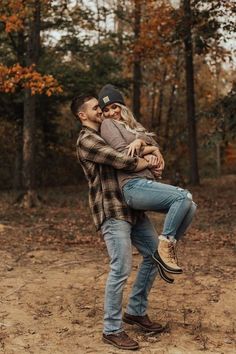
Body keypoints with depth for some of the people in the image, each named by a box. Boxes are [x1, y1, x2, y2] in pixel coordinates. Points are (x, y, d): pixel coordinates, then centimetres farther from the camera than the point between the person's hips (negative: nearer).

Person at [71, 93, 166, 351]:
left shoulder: (106, 134, 20)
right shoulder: (86, 140, -9)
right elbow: (123, 162, -18)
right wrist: (150, 163, -4)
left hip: (132, 207, 9)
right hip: (111, 212, -9)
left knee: (154, 254, 13)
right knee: (121, 269, -9)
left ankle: (136, 311, 25)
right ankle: (112, 330, 4)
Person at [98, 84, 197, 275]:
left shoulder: (133, 125, 26)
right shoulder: (108, 125, 5)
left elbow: (155, 148, 13)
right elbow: (124, 155, -9)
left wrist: (141, 141, -7)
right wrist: (148, 159, 3)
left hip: (148, 184, 7)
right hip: (134, 186, -7)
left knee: (190, 206, -8)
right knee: (183, 197, -22)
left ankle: (168, 248, 5)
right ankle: (164, 247, -13)